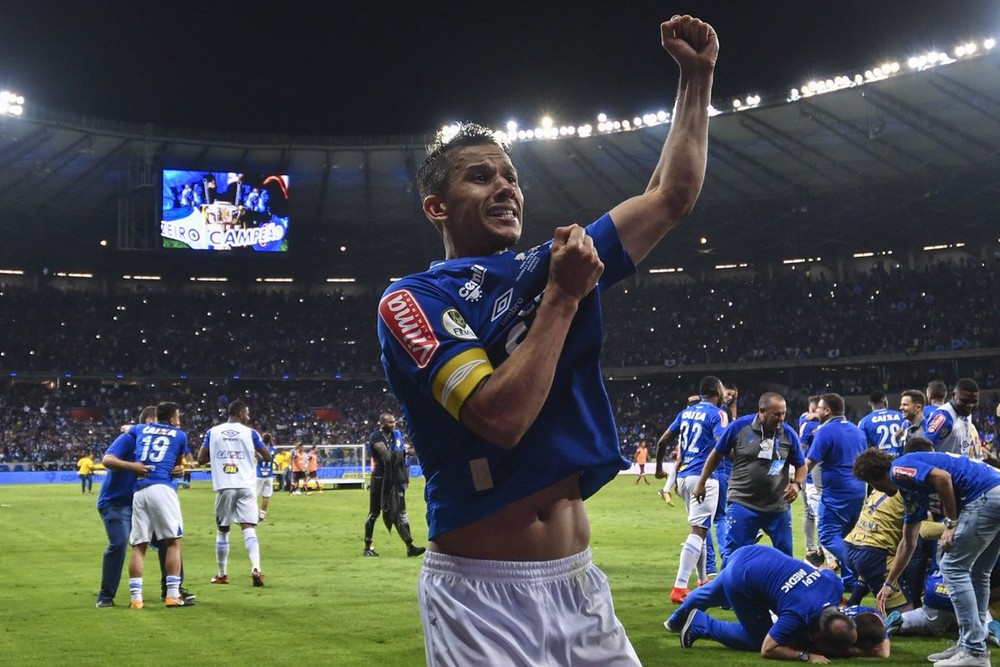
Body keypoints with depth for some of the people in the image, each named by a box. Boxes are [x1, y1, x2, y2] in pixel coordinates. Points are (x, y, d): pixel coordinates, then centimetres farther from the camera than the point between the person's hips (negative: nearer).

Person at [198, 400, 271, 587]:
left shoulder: (213, 432, 7)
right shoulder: (250, 433, 2)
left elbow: (201, 459, 10)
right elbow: (267, 457, 7)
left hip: (224, 487, 1)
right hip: (246, 487, -1)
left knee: (222, 531, 14)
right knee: (249, 528, -3)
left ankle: (222, 574, 21)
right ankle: (256, 569, -22)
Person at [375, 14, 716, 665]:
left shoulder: (552, 267, 9)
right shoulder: (413, 301, -9)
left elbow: (671, 197, 14)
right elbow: (500, 417, -23)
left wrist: (698, 74, 10)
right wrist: (563, 297, -15)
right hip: (479, 593, -5)